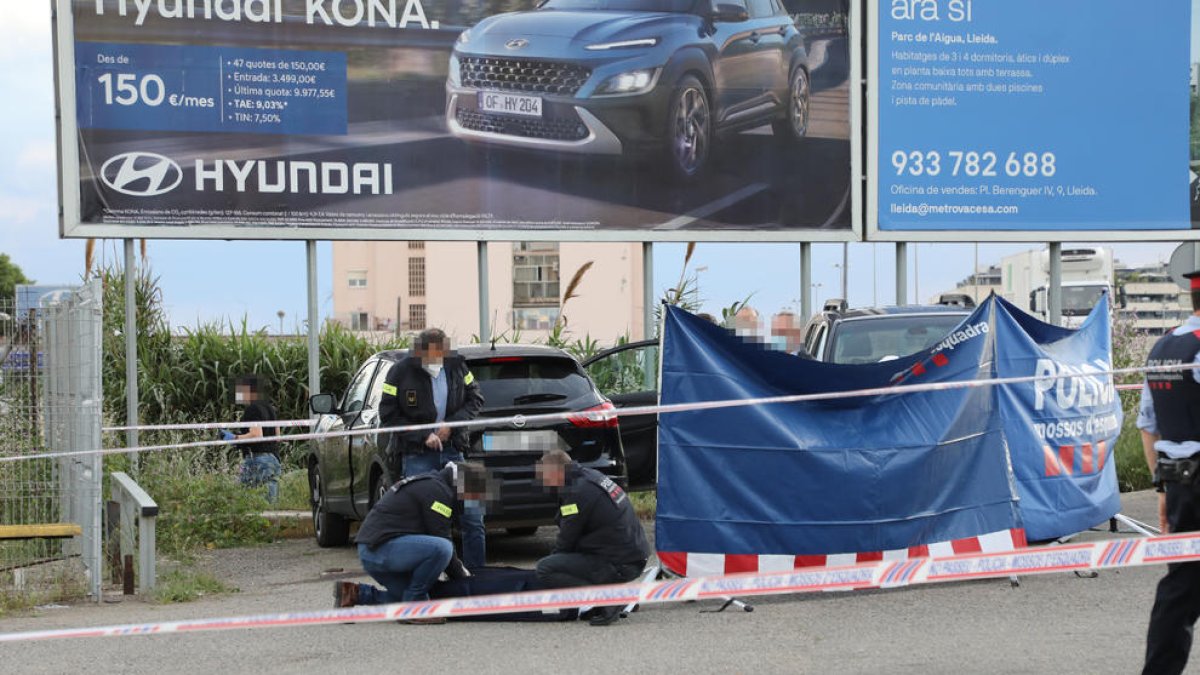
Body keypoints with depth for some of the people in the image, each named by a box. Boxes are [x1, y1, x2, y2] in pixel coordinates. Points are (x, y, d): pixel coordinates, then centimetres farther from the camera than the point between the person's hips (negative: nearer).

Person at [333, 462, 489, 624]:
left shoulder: (426, 484, 21)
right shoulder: (437, 490, -11)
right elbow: (441, 538, -11)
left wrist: (460, 569, 25)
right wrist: (461, 575, 0)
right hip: (382, 547, -11)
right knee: (442, 548, -27)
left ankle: (356, 594, 15)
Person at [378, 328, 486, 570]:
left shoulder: (457, 366, 1)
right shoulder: (401, 372, -9)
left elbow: (475, 399, 9)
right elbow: (388, 414, -6)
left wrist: (451, 424, -7)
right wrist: (423, 436, -14)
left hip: (452, 450, 3)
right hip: (416, 456, -3)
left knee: (472, 517, 4)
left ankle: (477, 573, 15)